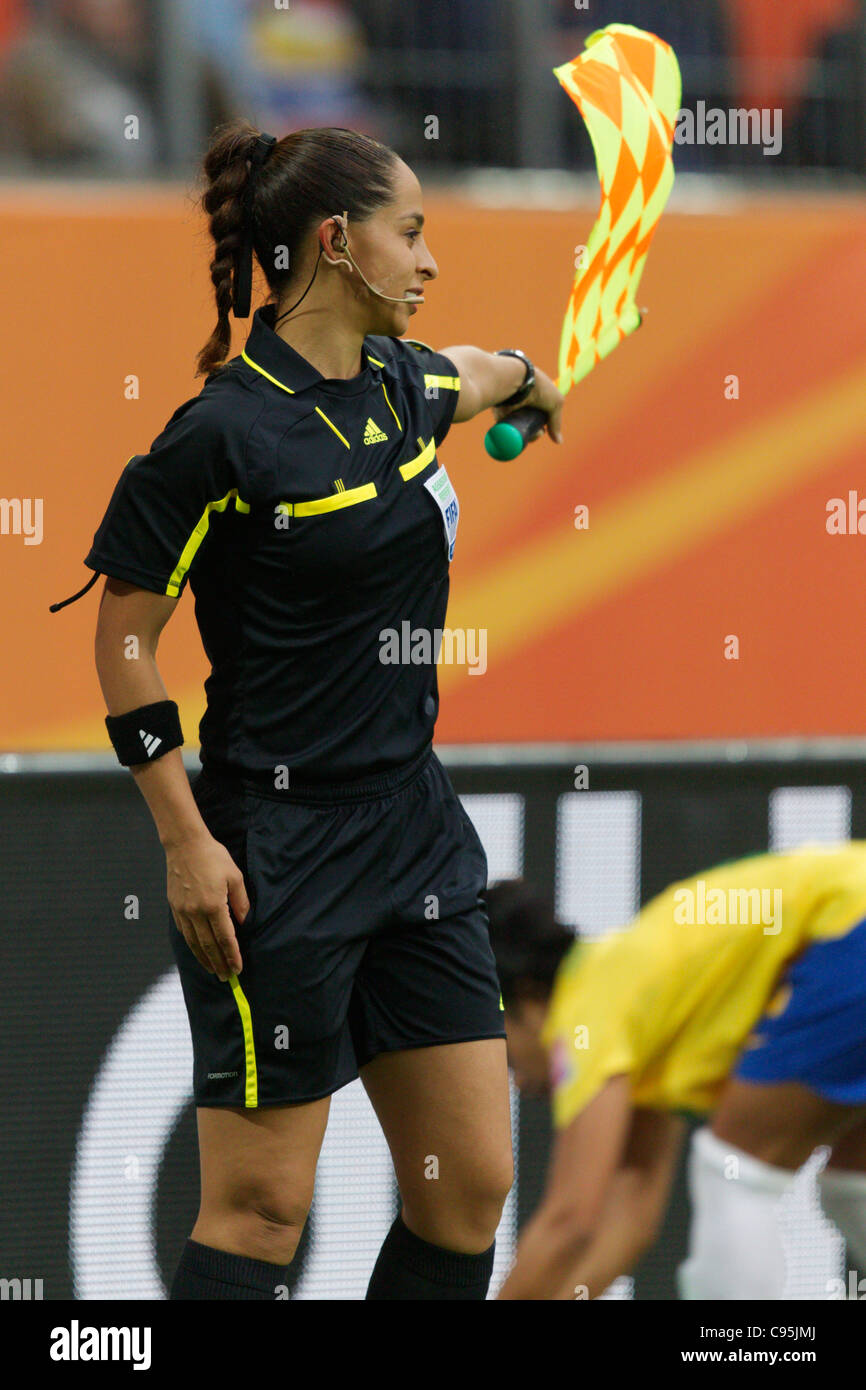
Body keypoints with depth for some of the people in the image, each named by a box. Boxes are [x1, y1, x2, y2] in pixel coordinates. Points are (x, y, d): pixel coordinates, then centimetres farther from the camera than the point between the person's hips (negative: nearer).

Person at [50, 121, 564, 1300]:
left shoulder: (399, 386, 7)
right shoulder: (226, 431, -15)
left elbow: (475, 375, 33)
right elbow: (124, 637, -10)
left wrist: (530, 380, 54)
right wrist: (187, 842, -15)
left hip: (417, 825, 8)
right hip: (279, 848, -8)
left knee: (472, 1183, 5)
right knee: (261, 1208, -6)